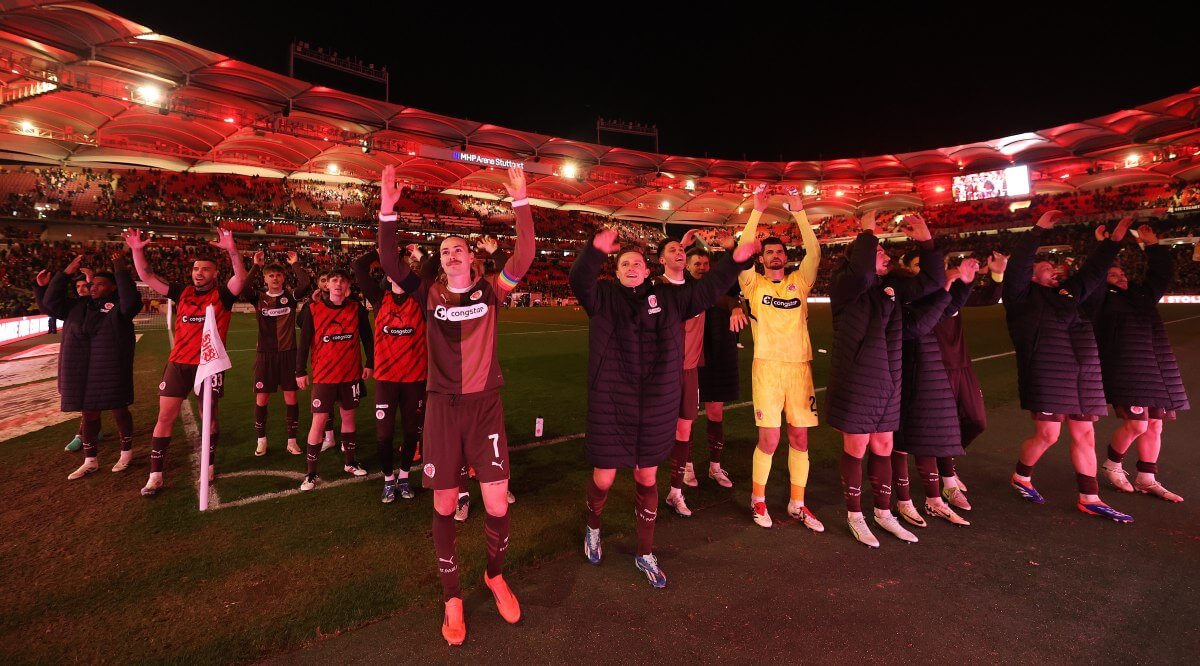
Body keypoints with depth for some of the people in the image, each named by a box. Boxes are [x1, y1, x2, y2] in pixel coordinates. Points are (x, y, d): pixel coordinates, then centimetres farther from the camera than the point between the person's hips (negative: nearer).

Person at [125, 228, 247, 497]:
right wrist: (137, 250, -5)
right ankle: (155, 475, 12)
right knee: (165, 417, 3)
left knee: (209, 416, 9)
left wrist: (232, 250, -36)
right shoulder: (182, 292, 8)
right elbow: (147, 277, 8)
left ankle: (208, 465, 26)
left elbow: (241, 277, -22)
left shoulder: (222, 294, -4)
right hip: (178, 363, 4)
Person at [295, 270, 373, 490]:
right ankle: (310, 473, 9)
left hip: (351, 374, 2)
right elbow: (304, 342, -1)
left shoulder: (357, 309, -1)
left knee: (348, 417, 13)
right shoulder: (313, 309, -4)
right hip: (323, 375, -2)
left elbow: (367, 338, 6)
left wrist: (369, 364, 3)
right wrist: (300, 372, -2)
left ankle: (350, 463, 29)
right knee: (318, 422, -2)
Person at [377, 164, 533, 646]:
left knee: (497, 505, -1)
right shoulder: (430, 296, 3)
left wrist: (521, 201, -16)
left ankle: (495, 575, 30)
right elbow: (389, 263, -5)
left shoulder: (490, 291, 1)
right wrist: (387, 210, -14)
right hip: (443, 407, 1)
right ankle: (452, 597, 28)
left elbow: (524, 257, -11)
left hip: (485, 405, 0)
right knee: (444, 506, 7)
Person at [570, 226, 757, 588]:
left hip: (656, 405, 3)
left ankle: (645, 553, 32)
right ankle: (593, 527, 42)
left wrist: (734, 262, -4)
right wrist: (595, 251, -39)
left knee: (648, 480, 14)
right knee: (603, 479, 7)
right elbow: (579, 279, -20)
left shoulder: (667, 297, 6)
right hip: (611, 404, -2)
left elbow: (707, 290, 9)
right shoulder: (603, 296, -2)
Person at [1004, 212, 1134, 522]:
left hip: (1083, 372, 7)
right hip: (1046, 372, -7)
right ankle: (1021, 477, 21)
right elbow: (1018, 265, -11)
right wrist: (1038, 230, -11)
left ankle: (1090, 499, 17)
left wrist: (1113, 241, 29)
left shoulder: (1067, 293, 20)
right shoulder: (1023, 296, 0)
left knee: (1084, 435, 8)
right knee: (1047, 434, -4)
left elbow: (1093, 272, 30)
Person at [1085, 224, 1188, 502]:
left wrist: (1153, 245, 15)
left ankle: (1146, 480, 18)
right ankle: (1112, 465, 13)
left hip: (1157, 367, 7)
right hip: (1125, 368, -7)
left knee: (1154, 424, 7)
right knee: (1136, 424, -12)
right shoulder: (1103, 299, 0)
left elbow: (1163, 274, 23)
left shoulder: (1142, 295, 18)